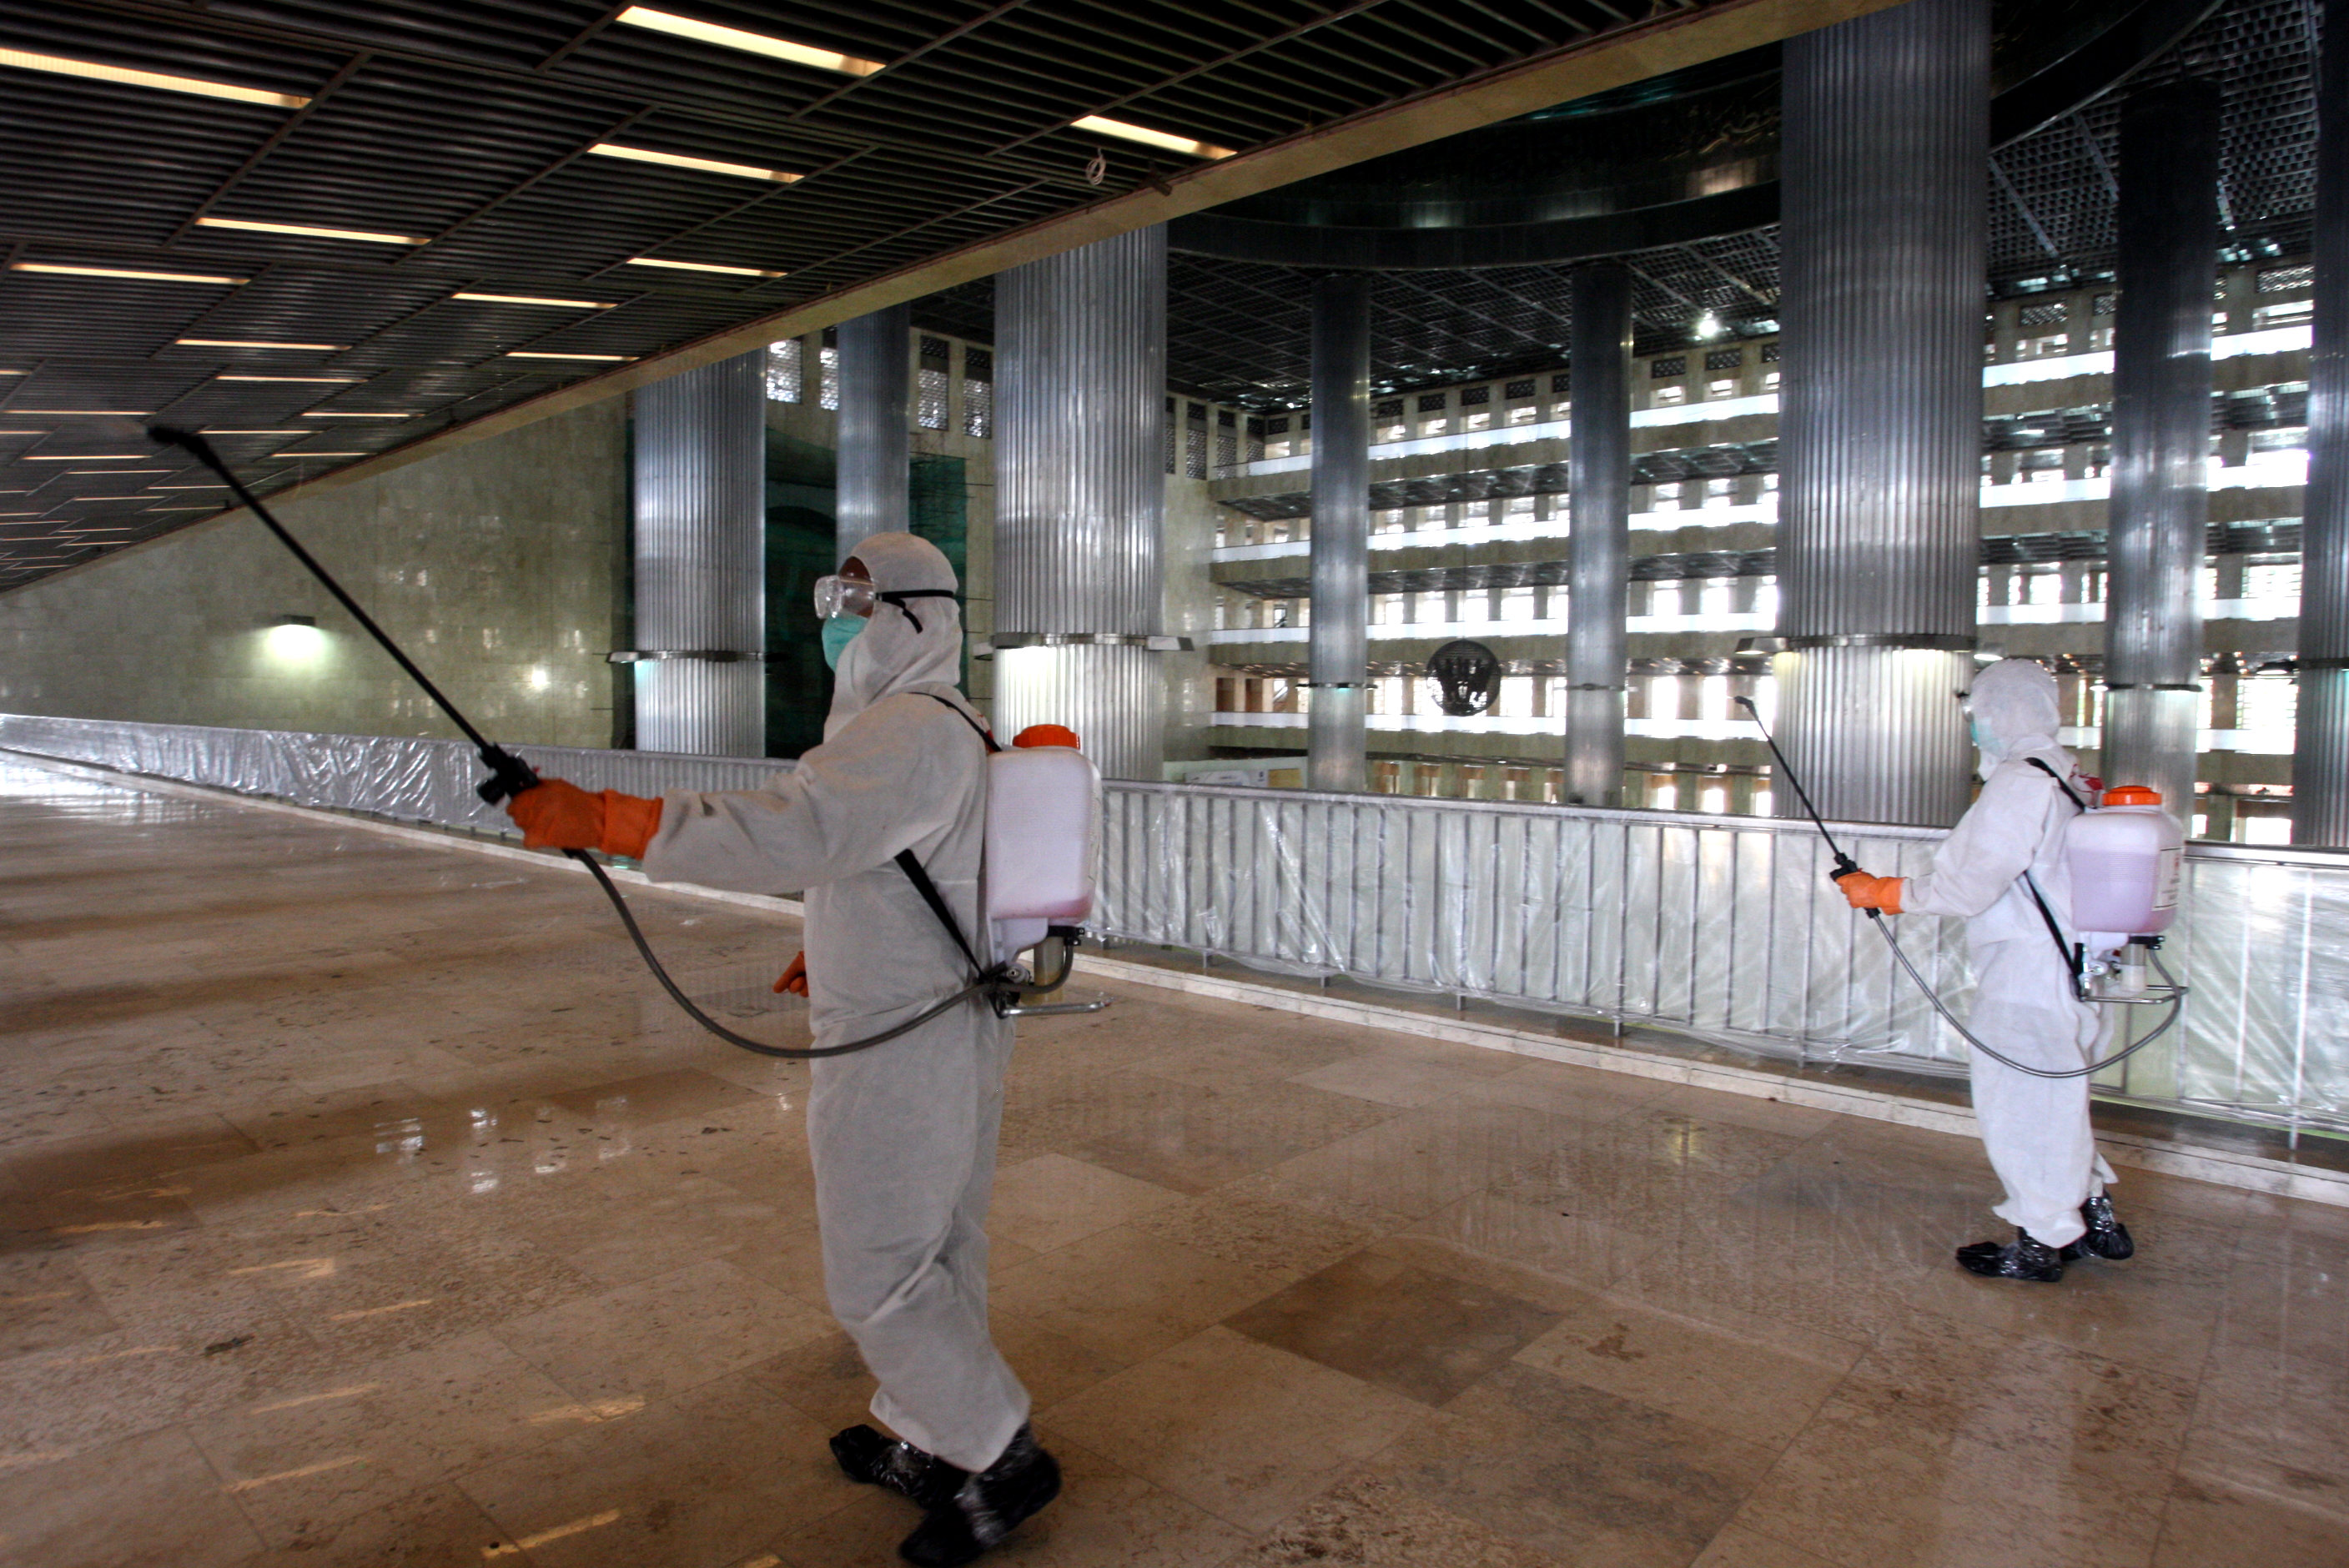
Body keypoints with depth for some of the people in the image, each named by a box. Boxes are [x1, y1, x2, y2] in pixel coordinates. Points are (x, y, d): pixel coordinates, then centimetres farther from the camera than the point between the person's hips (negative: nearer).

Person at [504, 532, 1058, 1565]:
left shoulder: (907, 731, -20)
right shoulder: (954, 731, 14)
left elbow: (793, 832, -34)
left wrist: (601, 820, -36)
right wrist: (832, 947, 14)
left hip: (899, 1048, -10)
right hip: (957, 1029, 10)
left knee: (879, 1278, 2)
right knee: (938, 1254, 19)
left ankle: (1004, 1464, 16)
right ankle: (929, 1447, 35)